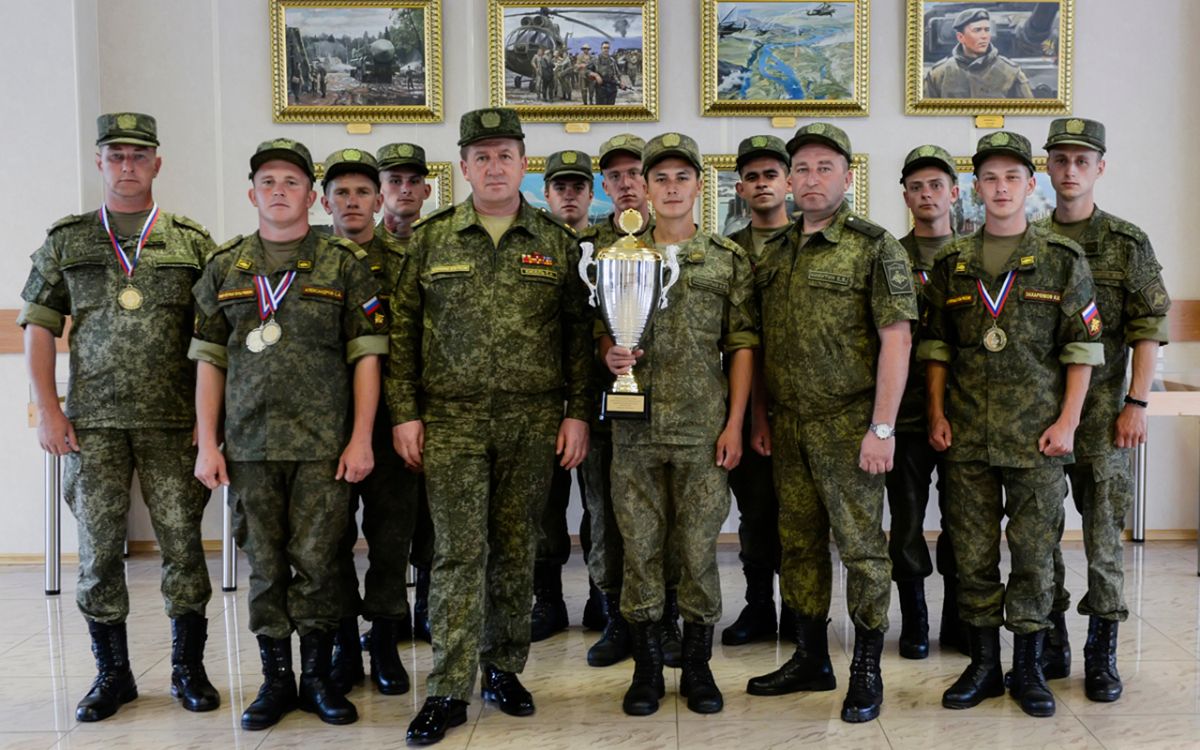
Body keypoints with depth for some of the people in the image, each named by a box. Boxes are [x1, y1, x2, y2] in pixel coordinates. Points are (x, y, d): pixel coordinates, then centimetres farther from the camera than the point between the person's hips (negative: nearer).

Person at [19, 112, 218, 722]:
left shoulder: (192, 242, 7)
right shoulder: (66, 241, 10)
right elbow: (38, 328, 8)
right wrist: (48, 409, -1)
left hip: (173, 421, -1)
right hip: (92, 421, 1)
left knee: (182, 542, 2)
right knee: (99, 547, 5)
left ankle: (188, 668, 17)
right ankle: (112, 673, 20)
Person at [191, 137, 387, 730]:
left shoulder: (344, 264, 4)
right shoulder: (224, 267, 11)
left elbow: (366, 355, 0)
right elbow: (209, 359, 10)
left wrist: (361, 438, -6)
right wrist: (207, 444, 4)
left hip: (324, 443, -2)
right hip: (248, 443, 2)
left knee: (316, 561, 1)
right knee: (265, 565, 8)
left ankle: (318, 677, 16)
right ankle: (275, 678, 20)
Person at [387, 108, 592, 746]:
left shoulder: (557, 243, 7)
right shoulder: (431, 239, 6)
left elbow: (578, 334, 7)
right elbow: (402, 331, 5)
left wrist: (577, 412, 0)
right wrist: (404, 413, -1)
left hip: (534, 422, 1)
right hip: (452, 419, -1)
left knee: (515, 549, 8)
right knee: (459, 550, -2)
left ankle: (504, 669, 24)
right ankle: (449, 691, 5)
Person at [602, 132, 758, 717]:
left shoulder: (728, 260, 5)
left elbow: (742, 345, 3)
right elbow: (601, 331, 13)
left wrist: (734, 422, -4)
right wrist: (610, 355, -11)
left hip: (703, 426, -1)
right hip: (636, 426, 1)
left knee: (699, 547, 4)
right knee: (640, 546, 6)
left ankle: (698, 666, 19)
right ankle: (646, 666, 19)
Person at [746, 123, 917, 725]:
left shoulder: (875, 248, -6)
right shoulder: (772, 254, 12)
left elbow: (896, 339, -11)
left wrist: (881, 428, -16)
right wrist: (760, 418, 11)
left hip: (848, 426, -6)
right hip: (788, 426, 6)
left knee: (860, 546, 3)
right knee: (800, 543, 12)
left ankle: (866, 670, 17)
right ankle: (811, 659, 26)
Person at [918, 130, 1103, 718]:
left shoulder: (1063, 260, 3)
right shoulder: (951, 264, 8)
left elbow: (1083, 349, 1)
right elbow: (935, 346, 11)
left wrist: (1067, 421, -7)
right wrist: (937, 414, 2)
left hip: (1038, 433, -2)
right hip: (967, 435, 2)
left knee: (1034, 553, 5)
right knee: (972, 554, 7)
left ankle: (1028, 668, 19)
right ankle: (983, 664, 20)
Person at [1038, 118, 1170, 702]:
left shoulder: (1129, 244, 3)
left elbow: (1148, 329, 0)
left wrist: (1136, 403, -7)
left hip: (1102, 410, -2)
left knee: (1103, 530, 1)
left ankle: (1102, 652, 12)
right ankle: (1050, 643, 20)